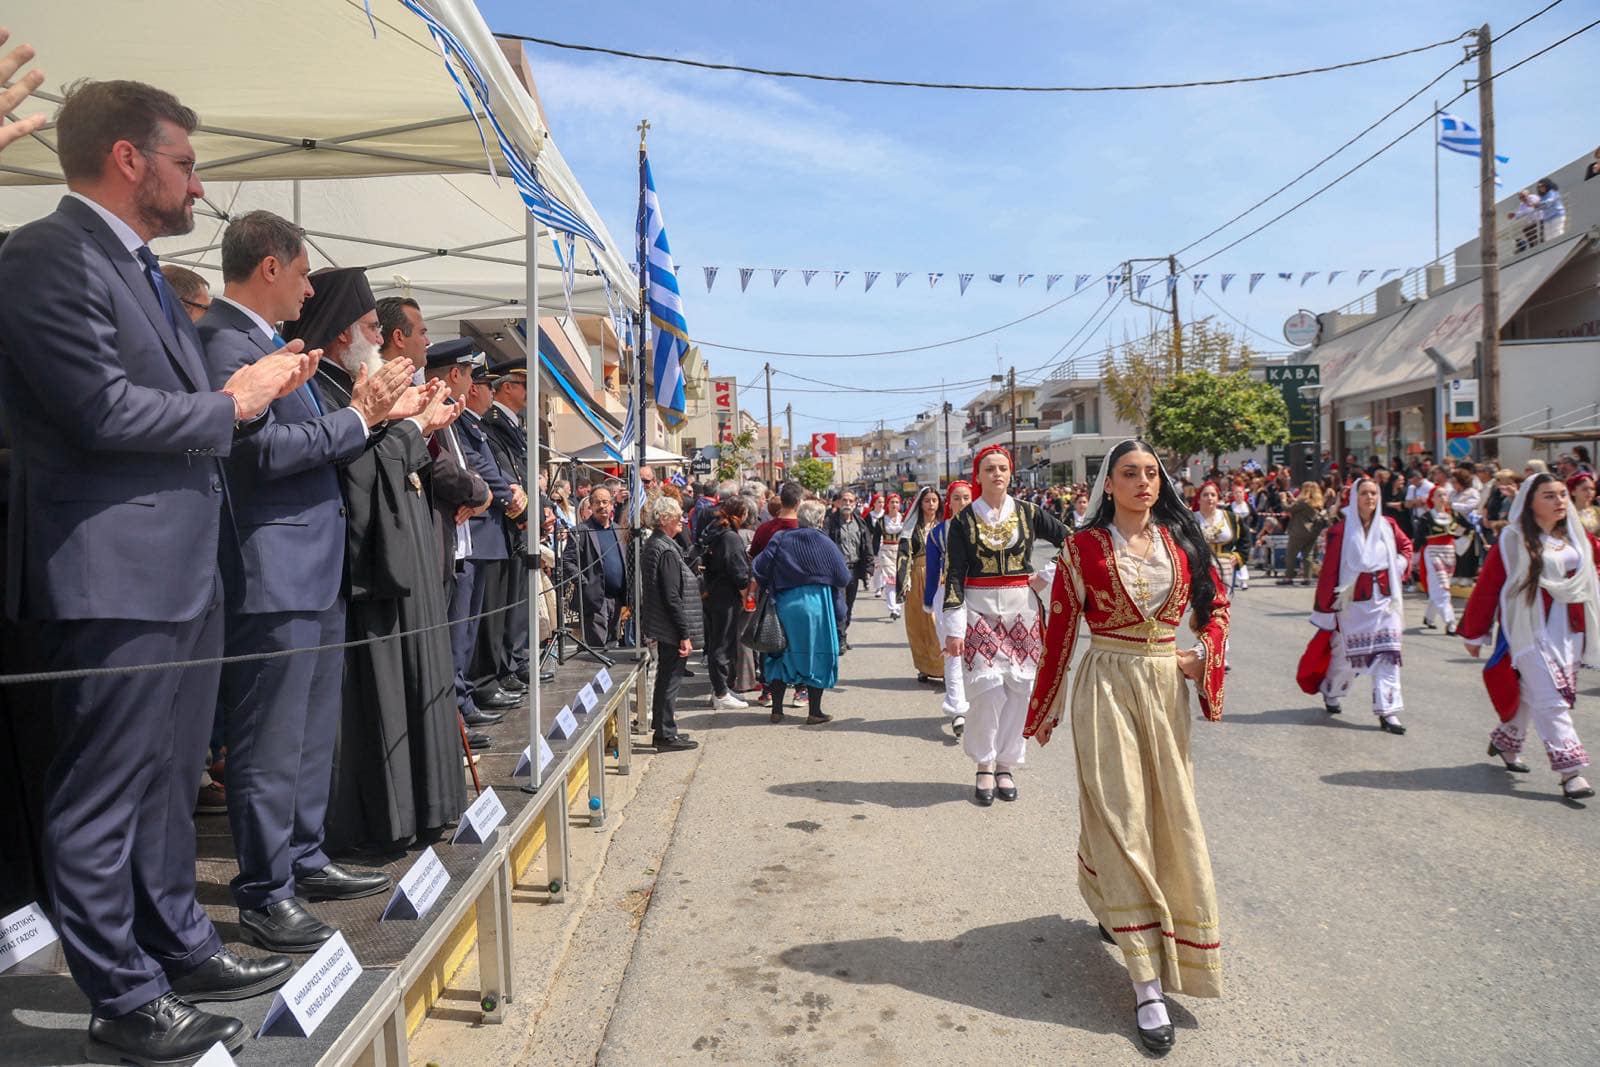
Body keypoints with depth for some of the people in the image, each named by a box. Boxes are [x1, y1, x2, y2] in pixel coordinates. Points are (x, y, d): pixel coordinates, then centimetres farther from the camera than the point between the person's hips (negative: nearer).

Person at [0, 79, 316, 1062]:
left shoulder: (143, 269, 17)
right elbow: (104, 412, -21)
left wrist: (254, 389, 4)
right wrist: (235, 401, -9)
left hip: (186, 566, 10)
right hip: (114, 573, -10)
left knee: (169, 780, 20)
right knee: (104, 795, 3)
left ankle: (180, 946, 35)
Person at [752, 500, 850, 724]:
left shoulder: (780, 540, -1)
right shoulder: (823, 542, -8)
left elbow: (758, 568, -6)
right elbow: (843, 577, -7)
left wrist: (770, 588, 10)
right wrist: (851, 574, 16)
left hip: (784, 604, 3)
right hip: (816, 605, -3)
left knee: (782, 654, 14)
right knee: (817, 656, 8)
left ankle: (777, 710, 16)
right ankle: (814, 712, 10)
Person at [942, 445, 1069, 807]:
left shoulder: (1028, 513, 5)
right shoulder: (964, 521, 0)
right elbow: (953, 575, -4)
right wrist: (954, 628, -9)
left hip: (1021, 608, 2)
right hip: (979, 610, -2)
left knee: (1018, 686, 3)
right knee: (987, 686, -7)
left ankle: (1006, 765, 16)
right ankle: (984, 766, 8)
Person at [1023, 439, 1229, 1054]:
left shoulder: (1181, 540, 4)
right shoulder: (1083, 548, -6)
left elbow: (1216, 601, 17)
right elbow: (1060, 632, -2)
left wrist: (1205, 654, -2)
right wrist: (1044, 711, 3)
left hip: (1167, 686, 4)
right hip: (1107, 685, -4)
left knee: (1171, 813, 12)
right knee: (1121, 817, -3)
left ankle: (1115, 905, 42)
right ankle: (1147, 982, 2)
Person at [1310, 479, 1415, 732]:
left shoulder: (1388, 525, 3)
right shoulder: (1341, 530, -9)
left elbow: (1406, 545, 22)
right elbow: (1330, 569, -9)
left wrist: (1401, 566, 3)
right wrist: (1324, 608, -10)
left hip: (1383, 601, 3)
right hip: (1353, 603, -3)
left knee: (1387, 655, -4)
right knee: (1346, 655, 8)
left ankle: (1387, 713, -1)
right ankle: (1331, 695, 36)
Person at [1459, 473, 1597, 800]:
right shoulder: (1512, 540, -9)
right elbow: (1486, 588, -6)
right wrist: (1474, 634, -1)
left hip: (1569, 632, 5)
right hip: (1530, 631, -5)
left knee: (1532, 694, 14)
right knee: (1549, 700, -8)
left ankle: (1505, 741, 34)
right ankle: (1570, 770, -6)